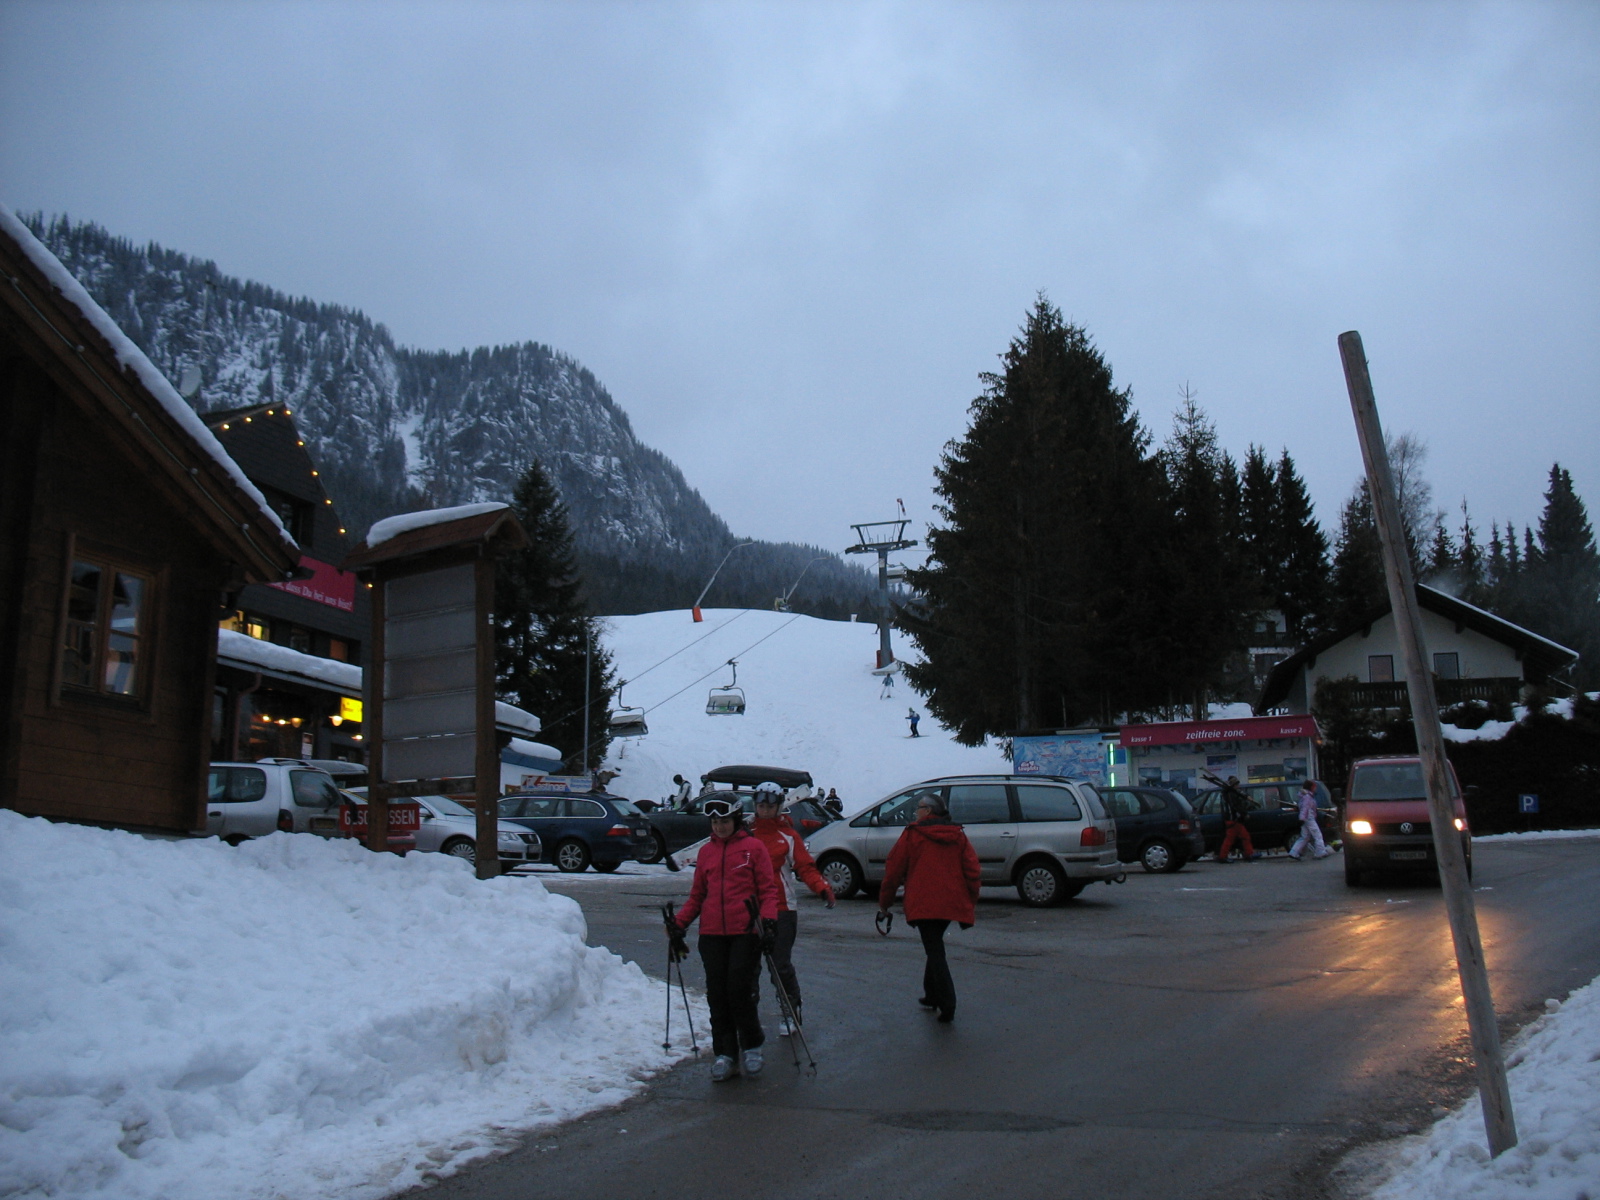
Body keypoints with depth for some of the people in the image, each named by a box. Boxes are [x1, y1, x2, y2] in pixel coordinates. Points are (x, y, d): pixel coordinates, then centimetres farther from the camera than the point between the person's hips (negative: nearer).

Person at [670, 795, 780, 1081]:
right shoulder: (706, 852, 14)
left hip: (745, 932, -4)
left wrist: (768, 918, -16)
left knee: (740, 990, -7)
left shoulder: (754, 848, 2)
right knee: (717, 994, 2)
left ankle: (751, 1046, 15)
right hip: (712, 933, 4)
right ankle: (725, 1053, 12)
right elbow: (697, 895, 18)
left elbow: (768, 889, 0)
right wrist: (679, 921, 4)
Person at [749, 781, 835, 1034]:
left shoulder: (788, 836, 3)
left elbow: (805, 867, -3)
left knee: (781, 966, -2)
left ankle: (789, 1013, 14)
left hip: (781, 910, -3)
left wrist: (822, 887, -19)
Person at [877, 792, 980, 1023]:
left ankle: (947, 1007, -13)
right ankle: (932, 995, 29)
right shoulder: (958, 835, 12)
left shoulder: (913, 834, -1)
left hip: (924, 903, -5)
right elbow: (972, 869, 7)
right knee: (936, 947, 22)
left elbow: (894, 869, 0)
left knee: (934, 951, -5)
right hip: (951, 904, 5)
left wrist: (884, 902, 9)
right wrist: (972, 901, 14)